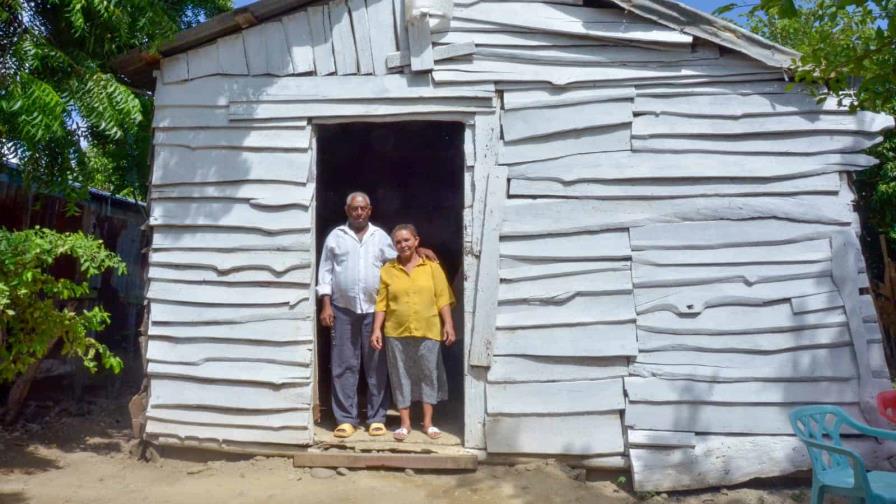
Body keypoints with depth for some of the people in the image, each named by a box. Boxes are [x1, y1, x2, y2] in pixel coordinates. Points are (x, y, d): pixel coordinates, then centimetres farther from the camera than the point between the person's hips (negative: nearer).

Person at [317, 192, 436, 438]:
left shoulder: (381, 236, 10)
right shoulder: (335, 237, 7)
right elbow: (325, 272, 5)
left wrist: (417, 250, -6)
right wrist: (326, 305, -2)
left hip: (374, 310, 1)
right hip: (343, 310, 0)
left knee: (376, 366, 4)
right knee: (344, 365, 3)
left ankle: (377, 417, 14)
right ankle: (346, 418, 11)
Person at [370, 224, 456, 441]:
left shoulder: (432, 267, 1)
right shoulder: (387, 270, 3)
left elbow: (443, 298, 0)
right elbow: (381, 303, 3)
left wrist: (448, 324, -7)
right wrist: (376, 329, -3)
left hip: (428, 332, 0)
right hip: (397, 333, 1)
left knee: (429, 374, 7)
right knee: (401, 376, 7)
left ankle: (428, 422, 19)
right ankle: (405, 423, 19)